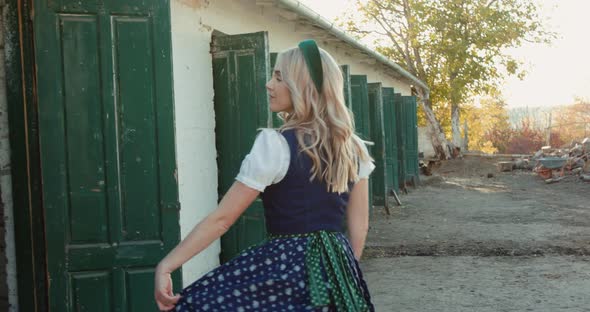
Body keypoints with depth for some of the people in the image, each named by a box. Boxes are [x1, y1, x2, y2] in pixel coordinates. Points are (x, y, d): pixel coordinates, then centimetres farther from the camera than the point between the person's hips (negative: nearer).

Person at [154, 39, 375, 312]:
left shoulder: (274, 144, -14)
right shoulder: (353, 148, 4)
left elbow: (221, 218, -15)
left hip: (287, 268, -7)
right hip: (336, 266, 7)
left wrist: (165, 266, -10)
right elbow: (359, 225, 9)